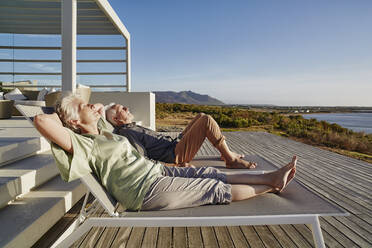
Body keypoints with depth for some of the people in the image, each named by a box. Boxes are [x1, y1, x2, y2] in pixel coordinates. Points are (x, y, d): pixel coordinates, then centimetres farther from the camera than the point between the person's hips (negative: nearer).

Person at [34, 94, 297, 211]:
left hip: (156, 170, 9)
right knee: (217, 189, -4)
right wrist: (61, 116, -6)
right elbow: (40, 120, -24)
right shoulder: (82, 144, -12)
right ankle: (271, 186, 12)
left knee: (211, 173, 2)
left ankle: (271, 177, 11)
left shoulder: (104, 133, 15)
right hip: (146, 190, -9)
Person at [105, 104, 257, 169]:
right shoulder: (126, 133, -12)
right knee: (207, 121, -16)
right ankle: (231, 160, -5)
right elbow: (144, 161, -22)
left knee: (201, 117, 13)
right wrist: (177, 164, -24)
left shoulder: (133, 128, 20)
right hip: (175, 154, -10)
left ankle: (226, 153, 15)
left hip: (175, 143, 10)